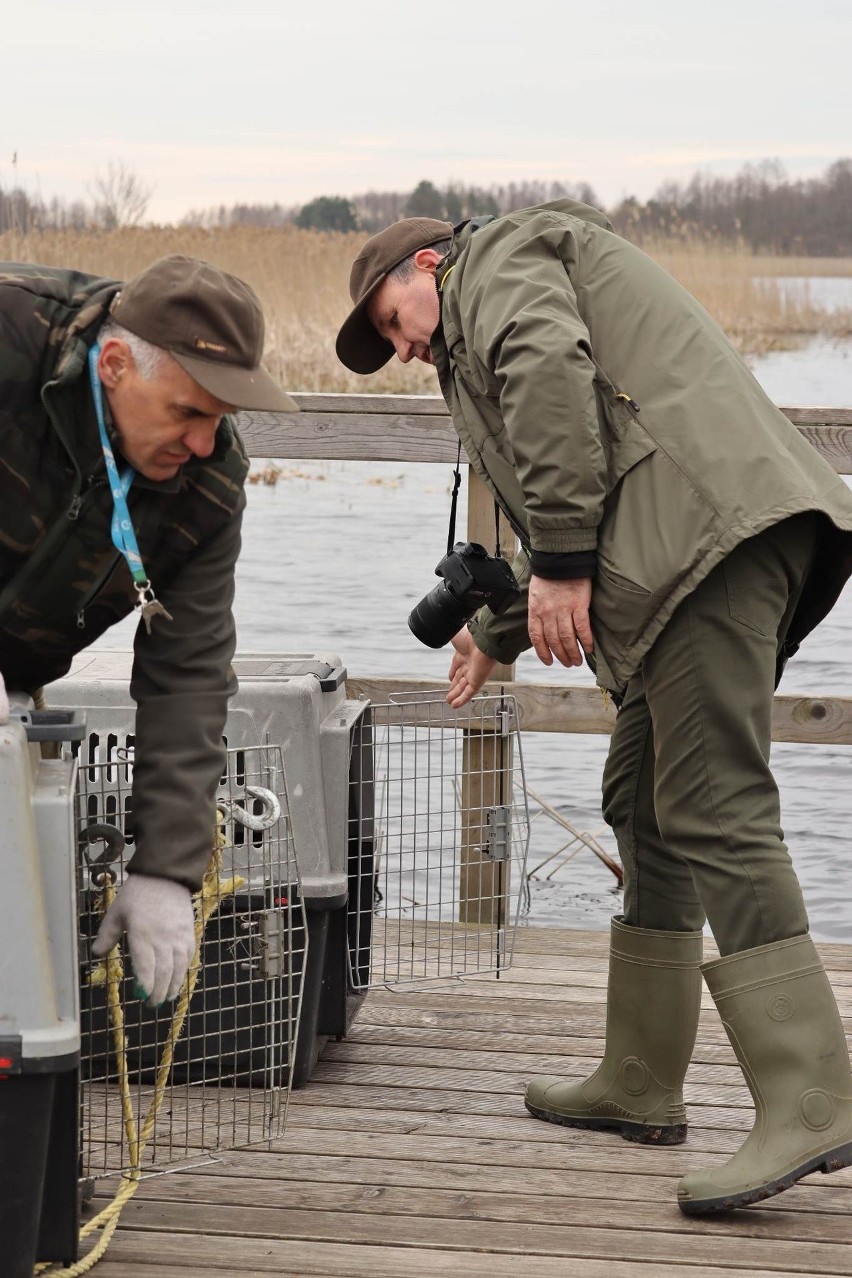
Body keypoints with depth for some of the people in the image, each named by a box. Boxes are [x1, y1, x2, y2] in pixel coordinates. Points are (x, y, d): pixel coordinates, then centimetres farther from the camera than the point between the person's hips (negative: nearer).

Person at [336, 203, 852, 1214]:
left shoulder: (501, 253, 10)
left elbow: (548, 369, -13)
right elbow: (581, 520, 43)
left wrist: (560, 562, -15)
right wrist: (497, 634, 53)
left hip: (712, 526, -10)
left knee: (713, 812, -16)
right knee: (644, 803, 14)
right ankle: (641, 1084, 20)